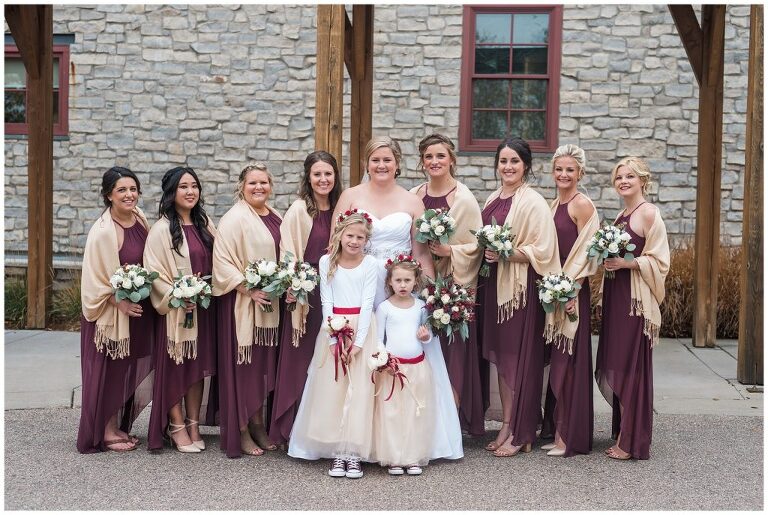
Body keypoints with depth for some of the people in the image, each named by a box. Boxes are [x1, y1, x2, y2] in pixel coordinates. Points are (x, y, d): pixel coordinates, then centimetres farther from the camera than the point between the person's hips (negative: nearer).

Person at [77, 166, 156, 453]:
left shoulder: (141, 220, 2)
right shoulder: (102, 232, -17)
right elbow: (95, 279, -15)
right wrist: (120, 301, -23)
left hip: (140, 310, 7)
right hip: (111, 312, -7)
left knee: (132, 371, 14)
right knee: (110, 372, 4)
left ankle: (120, 426, 28)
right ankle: (106, 432, 17)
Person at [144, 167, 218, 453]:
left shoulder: (204, 224, 10)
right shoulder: (162, 229, -9)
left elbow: (216, 262, 15)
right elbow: (154, 272, -13)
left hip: (204, 308, 6)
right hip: (175, 309, -5)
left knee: (199, 365, 10)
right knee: (175, 366, 1)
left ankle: (194, 424, 20)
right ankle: (176, 427, 12)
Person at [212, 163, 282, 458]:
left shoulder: (275, 217, 12)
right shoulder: (234, 218, -12)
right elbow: (222, 262, -17)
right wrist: (249, 289, -23)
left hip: (269, 303, 7)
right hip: (241, 302, -7)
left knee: (264, 363, 12)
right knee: (243, 364, -1)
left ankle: (258, 425, 23)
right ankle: (240, 432, 8)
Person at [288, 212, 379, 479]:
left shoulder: (370, 264, -1)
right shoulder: (327, 261, 2)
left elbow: (367, 304, -5)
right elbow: (327, 302, 0)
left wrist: (358, 343, -12)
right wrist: (333, 339, -9)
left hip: (361, 329, -1)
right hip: (334, 328, 1)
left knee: (359, 390, -3)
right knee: (332, 389, 0)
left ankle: (354, 452, 3)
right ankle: (337, 452, 8)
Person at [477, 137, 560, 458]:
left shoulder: (533, 202, -9)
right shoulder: (493, 200, 14)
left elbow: (542, 251, -14)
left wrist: (505, 253, -21)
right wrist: (485, 251, 6)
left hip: (521, 287, -7)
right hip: (493, 284, 7)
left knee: (518, 358, -3)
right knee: (499, 357, 10)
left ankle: (519, 433, 7)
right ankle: (506, 427, 18)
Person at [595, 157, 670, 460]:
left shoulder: (649, 213, -8)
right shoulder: (622, 215, 16)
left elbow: (659, 262, -12)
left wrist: (626, 263, -20)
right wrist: (607, 258, 8)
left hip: (636, 299, -8)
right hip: (615, 298, 8)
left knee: (632, 367, -3)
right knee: (616, 366, 10)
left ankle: (632, 443, 4)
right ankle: (622, 432, 20)